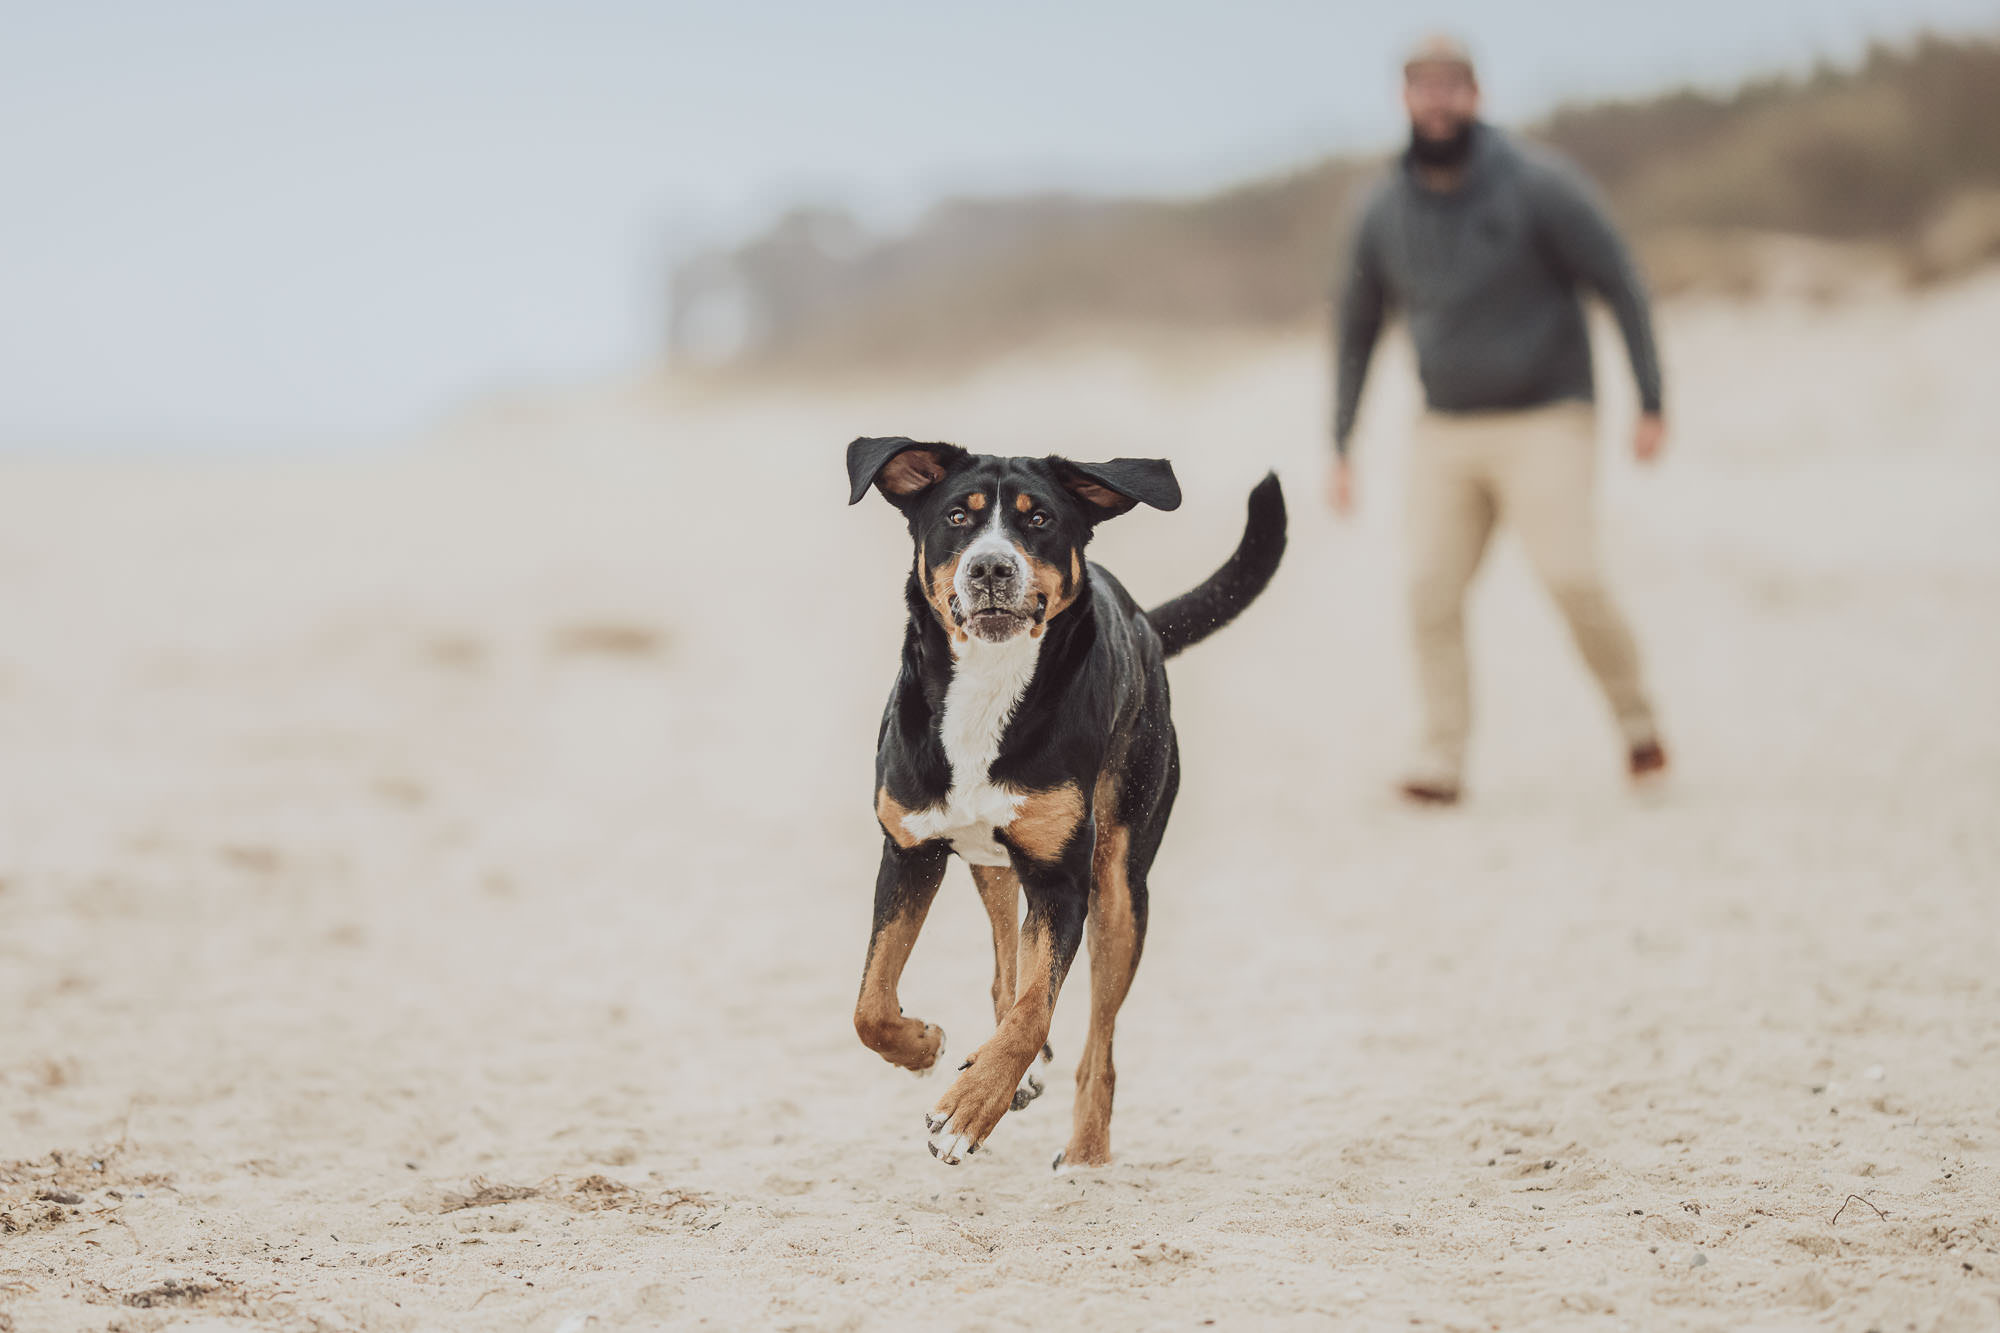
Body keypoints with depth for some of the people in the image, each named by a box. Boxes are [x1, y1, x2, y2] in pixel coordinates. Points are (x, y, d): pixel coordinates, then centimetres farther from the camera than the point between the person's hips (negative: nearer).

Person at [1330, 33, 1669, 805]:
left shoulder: (1538, 186, -12)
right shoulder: (1386, 211, 2)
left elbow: (1620, 286, -8)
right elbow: (1356, 329, 13)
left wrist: (1651, 403, -13)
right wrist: (1339, 449, 9)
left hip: (1545, 425, -4)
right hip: (1444, 433, 4)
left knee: (1572, 580, -17)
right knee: (1431, 589, -8)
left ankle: (1634, 719, 7)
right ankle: (1443, 760, -4)